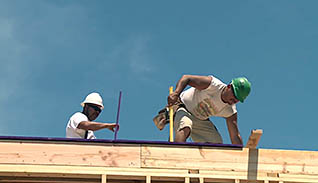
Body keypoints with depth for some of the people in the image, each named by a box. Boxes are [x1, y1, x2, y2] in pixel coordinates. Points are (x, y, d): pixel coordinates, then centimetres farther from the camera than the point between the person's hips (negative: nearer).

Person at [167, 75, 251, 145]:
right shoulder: (213, 85, -26)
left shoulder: (230, 111, -13)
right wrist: (176, 93, -42)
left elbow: (235, 136, -11)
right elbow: (186, 78, -25)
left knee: (218, 143, -10)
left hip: (201, 121, 6)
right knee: (185, 128, -37)